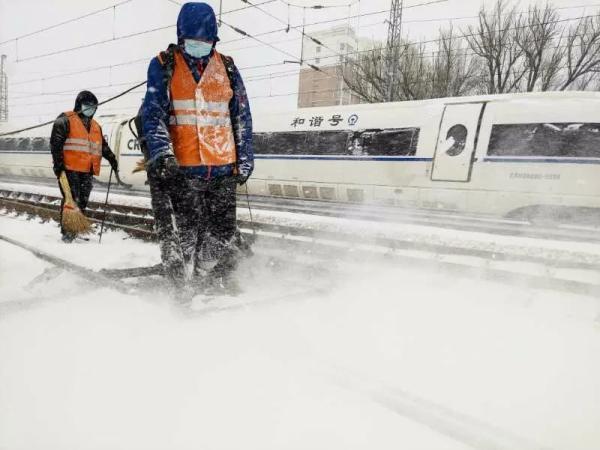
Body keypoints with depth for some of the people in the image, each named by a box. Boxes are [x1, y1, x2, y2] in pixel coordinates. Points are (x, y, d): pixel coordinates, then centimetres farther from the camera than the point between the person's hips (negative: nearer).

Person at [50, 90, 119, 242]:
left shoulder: (96, 126, 22)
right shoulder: (65, 120, 0)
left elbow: (103, 147, 29)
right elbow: (56, 142, -8)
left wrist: (112, 159, 18)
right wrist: (58, 163, -15)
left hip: (88, 171, 7)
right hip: (70, 168, -7)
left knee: (82, 202, 9)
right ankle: (66, 231, -2)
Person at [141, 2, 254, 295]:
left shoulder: (226, 67, 13)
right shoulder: (163, 65, 6)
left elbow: (242, 116, 14)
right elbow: (153, 112, -3)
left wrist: (245, 160, 10)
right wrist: (161, 153, -18)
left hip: (223, 166, 3)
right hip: (181, 167, -2)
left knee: (224, 232, 5)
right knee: (190, 232, -5)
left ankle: (222, 282, 19)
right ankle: (186, 283, 11)